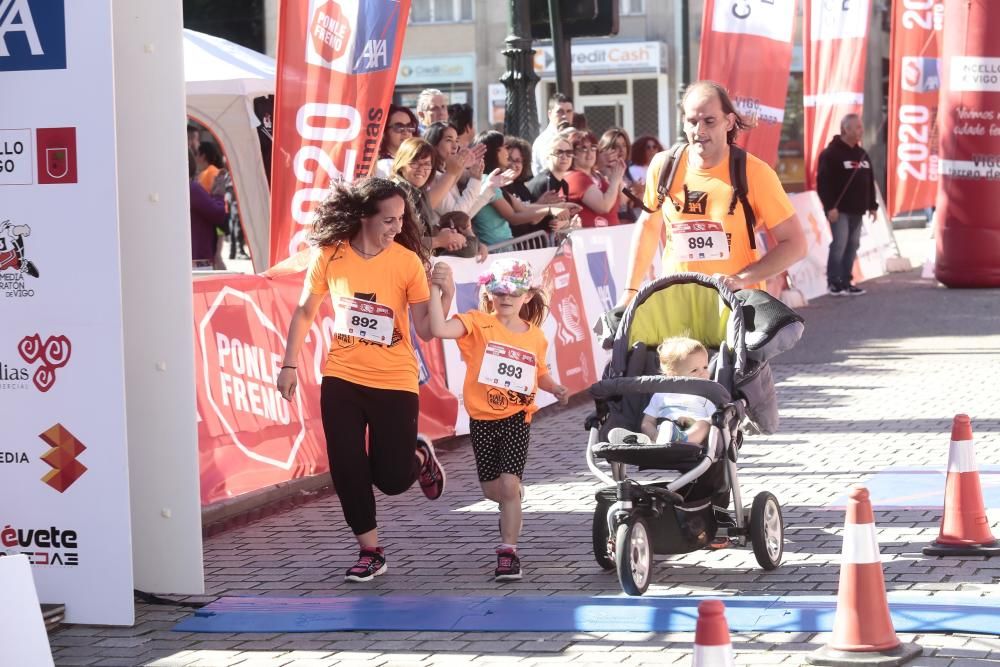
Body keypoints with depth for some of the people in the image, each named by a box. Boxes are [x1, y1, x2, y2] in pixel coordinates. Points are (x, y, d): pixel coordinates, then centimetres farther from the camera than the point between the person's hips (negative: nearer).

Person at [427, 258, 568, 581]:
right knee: (491, 488, 13)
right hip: (482, 419, 0)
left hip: (516, 418, 0)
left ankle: (508, 551, -6)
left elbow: (540, 373, 20)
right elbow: (439, 329, -25)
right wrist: (438, 291, -33)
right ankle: (512, 509, 48)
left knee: (509, 484, -13)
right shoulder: (478, 324, -8)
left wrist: (556, 388, 0)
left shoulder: (535, 336, 2)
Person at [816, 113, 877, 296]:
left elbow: (869, 183, 21)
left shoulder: (862, 154, 15)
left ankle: (845, 282, 12)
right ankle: (833, 282, -4)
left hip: (857, 210, 8)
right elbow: (823, 182, -16)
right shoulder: (831, 154, -10)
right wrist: (830, 206, -21)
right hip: (839, 209, -8)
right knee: (840, 244, -11)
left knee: (852, 245, 7)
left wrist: (872, 205, 16)